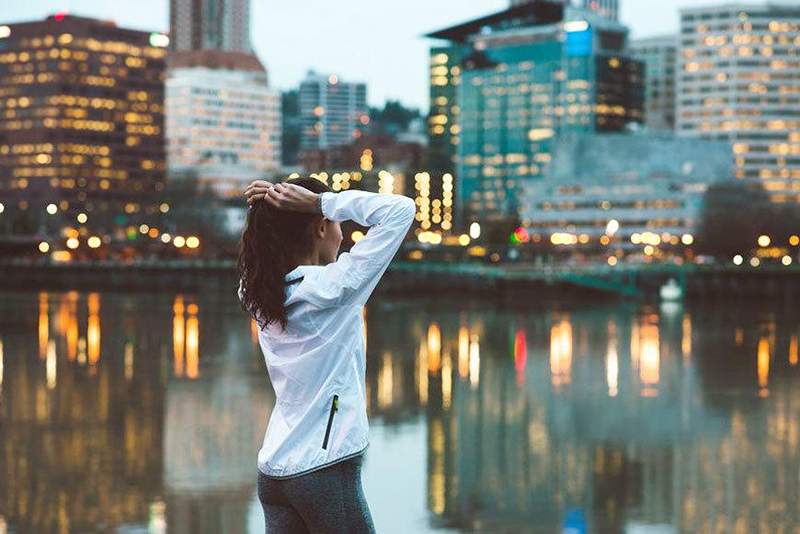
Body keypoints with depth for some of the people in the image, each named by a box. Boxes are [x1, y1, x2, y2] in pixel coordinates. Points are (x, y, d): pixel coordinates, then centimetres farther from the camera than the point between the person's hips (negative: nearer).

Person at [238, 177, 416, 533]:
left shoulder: (262, 294, 3)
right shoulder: (331, 287, -15)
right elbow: (400, 210, -14)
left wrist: (269, 209, 6)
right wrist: (320, 202, -13)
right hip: (325, 470, -7)